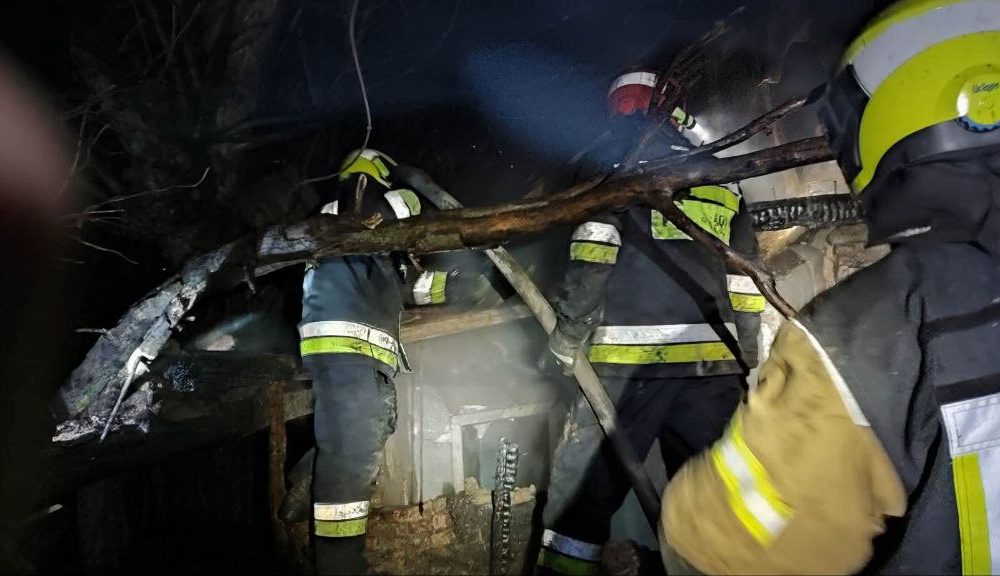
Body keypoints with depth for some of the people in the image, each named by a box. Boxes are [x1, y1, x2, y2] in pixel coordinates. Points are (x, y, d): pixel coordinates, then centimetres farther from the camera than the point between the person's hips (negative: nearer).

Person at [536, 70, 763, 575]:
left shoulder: (615, 161, 10)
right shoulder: (722, 178, 23)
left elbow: (595, 252, -7)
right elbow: (746, 284, 18)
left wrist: (567, 334, -2)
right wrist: (747, 364, 21)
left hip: (629, 357, -4)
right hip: (713, 363, 5)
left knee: (584, 492, 1)